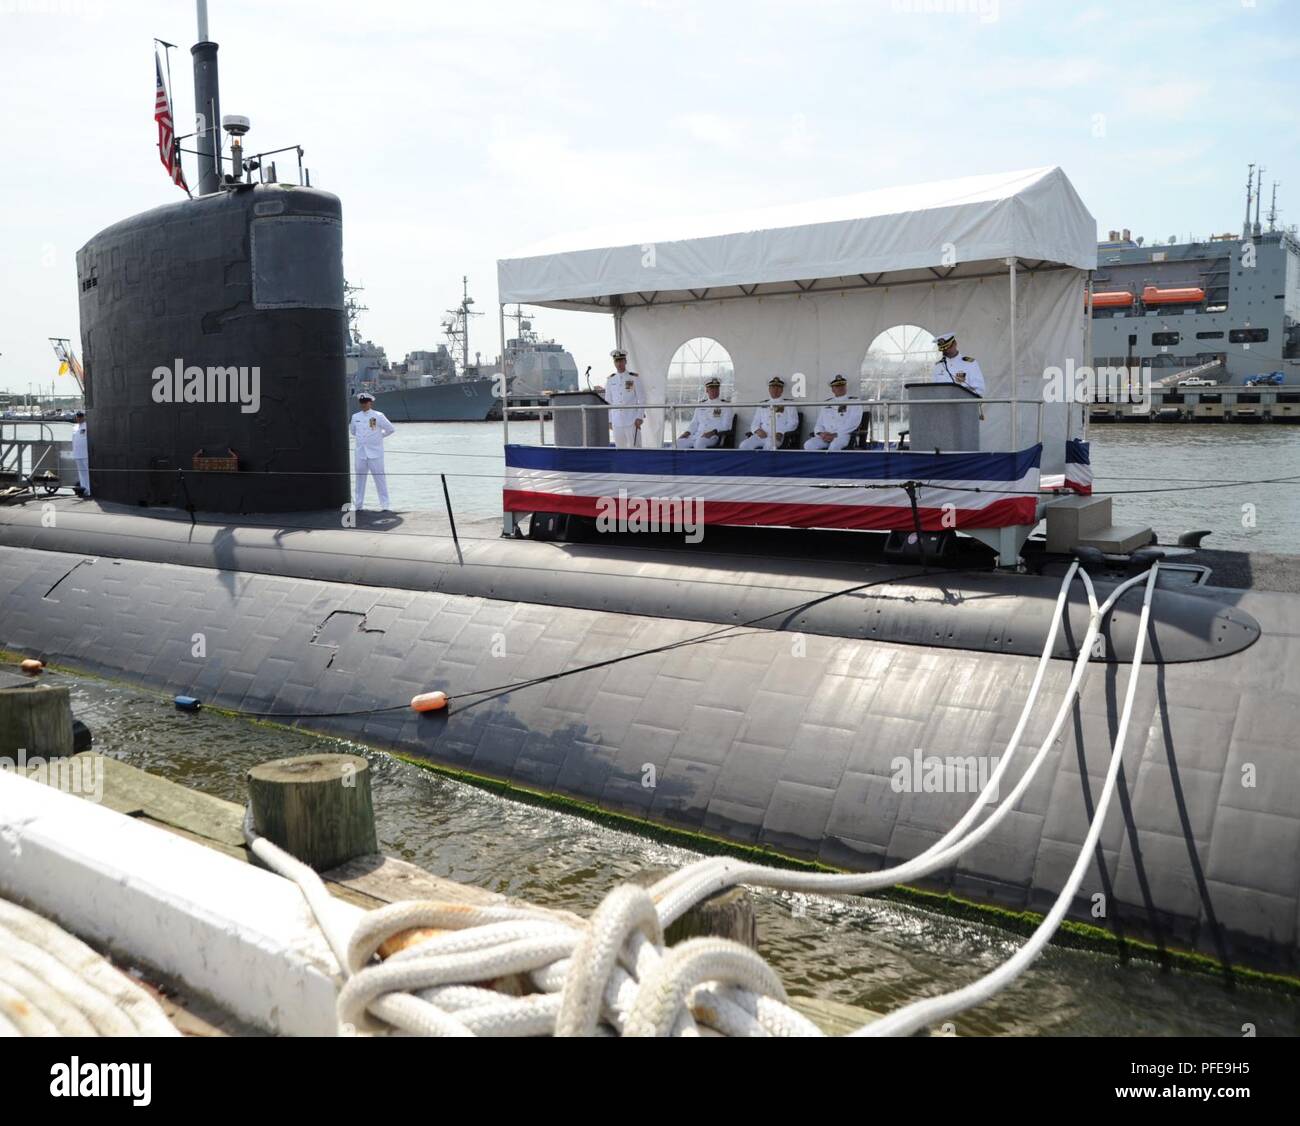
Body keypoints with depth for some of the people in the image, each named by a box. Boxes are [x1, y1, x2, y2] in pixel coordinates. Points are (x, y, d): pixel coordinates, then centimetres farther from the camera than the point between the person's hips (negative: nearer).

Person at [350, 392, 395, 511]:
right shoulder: (355, 417, 9)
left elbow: (391, 429, -1)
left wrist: (380, 436, 0)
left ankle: (385, 505, 2)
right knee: (360, 479, 8)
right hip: (360, 454, 4)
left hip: (375, 453, -4)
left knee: (380, 478, -3)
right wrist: (348, 424, 9)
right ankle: (359, 505, 15)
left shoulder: (378, 416, -4)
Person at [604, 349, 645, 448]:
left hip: (632, 421, -3)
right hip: (616, 421, 3)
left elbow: (642, 399, -1)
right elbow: (608, 401, 13)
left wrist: (640, 418, -8)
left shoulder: (634, 378, 0)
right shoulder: (610, 380, 9)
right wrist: (610, 420, 10)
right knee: (619, 449, 6)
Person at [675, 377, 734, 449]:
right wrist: (687, 432, 2)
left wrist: (713, 432, -20)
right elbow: (694, 424, 24)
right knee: (680, 442, -23)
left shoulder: (725, 406, 8)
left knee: (700, 442, -39)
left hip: (714, 436, -5)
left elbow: (726, 426, -2)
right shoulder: (700, 406, 23)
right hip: (698, 435, 5)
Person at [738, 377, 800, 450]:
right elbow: (755, 423, 21)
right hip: (761, 435, 4)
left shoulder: (788, 404, 13)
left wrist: (780, 433, -15)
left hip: (777, 436, -4)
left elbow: (793, 423, 3)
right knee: (744, 445, -25)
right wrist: (757, 430, -4)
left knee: (769, 446, -40)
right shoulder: (763, 405, 24)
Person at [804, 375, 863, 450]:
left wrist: (835, 435, -15)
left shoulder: (854, 402, 8)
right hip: (825, 436, 4)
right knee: (809, 445, -26)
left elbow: (853, 423, -5)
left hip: (842, 436, -4)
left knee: (834, 446, -39)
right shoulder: (827, 404, 22)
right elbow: (819, 423, 20)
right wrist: (821, 433, -6)